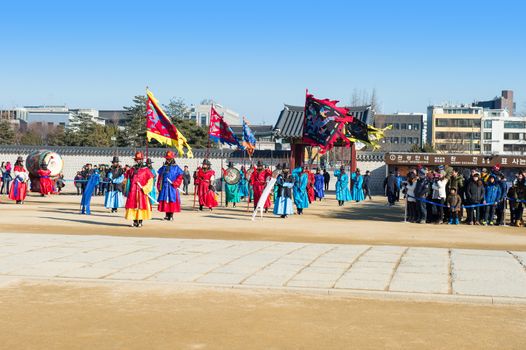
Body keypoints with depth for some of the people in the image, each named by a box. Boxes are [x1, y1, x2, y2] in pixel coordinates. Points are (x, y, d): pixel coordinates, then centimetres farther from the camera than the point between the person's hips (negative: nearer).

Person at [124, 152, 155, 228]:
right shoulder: (132, 169, 12)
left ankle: (140, 221, 3)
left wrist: (145, 188, -12)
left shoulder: (145, 169, 1)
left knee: (141, 206, -3)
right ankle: (135, 221, 10)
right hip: (132, 191, 4)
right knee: (133, 205, 2)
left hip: (142, 191, -3)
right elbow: (126, 177, 19)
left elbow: (150, 179, -3)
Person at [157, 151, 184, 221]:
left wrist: (174, 183, -13)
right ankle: (167, 215, 11)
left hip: (172, 188, -3)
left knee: (172, 200, -3)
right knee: (165, 200, 3)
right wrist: (159, 186, 4)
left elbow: (180, 176, -4)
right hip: (164, 187, 3)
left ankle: (171, 215, 3)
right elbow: (160, 177, 12)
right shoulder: (163, 167, 12)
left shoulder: (176, 167, 1)